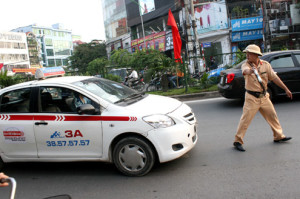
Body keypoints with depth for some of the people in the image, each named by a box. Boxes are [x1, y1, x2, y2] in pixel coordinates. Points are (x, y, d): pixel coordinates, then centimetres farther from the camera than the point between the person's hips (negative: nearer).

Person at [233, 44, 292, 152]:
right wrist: (250, 70, -59)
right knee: (245, 119, -7)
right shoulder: (246, 65, -10)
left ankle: (278, 136, 35)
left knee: (272, 116, 15)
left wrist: (286, 89, 3)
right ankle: (237, 141, 2)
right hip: (251, 98, -4)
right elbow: (246, 70, -35)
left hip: (264, 97, 5)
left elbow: (274, 78, 5)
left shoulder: (265, 65, 1)